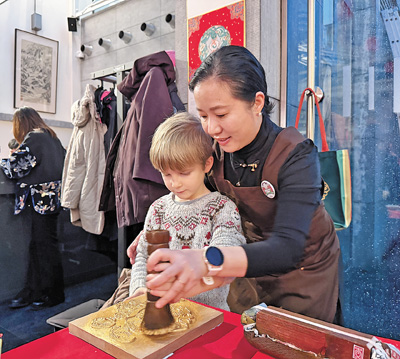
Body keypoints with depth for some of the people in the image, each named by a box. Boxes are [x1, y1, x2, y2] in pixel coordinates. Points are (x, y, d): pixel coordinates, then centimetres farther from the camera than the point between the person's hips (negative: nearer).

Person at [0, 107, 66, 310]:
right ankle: (32, 292, 22)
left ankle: (53, 294, 12)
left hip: (40, 199, -9)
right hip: (50, 199, 9)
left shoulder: (33, 138, -10)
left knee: (44, 246, 0)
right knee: (37, 245, 12)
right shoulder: (52, 137, 15)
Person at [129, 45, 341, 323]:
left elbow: (287, 248, -42)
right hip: (254, 261, 4)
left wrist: (206, 261, -58)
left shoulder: (296, 155, -31)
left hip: (305, 268, -3)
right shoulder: (216, 149, -16)